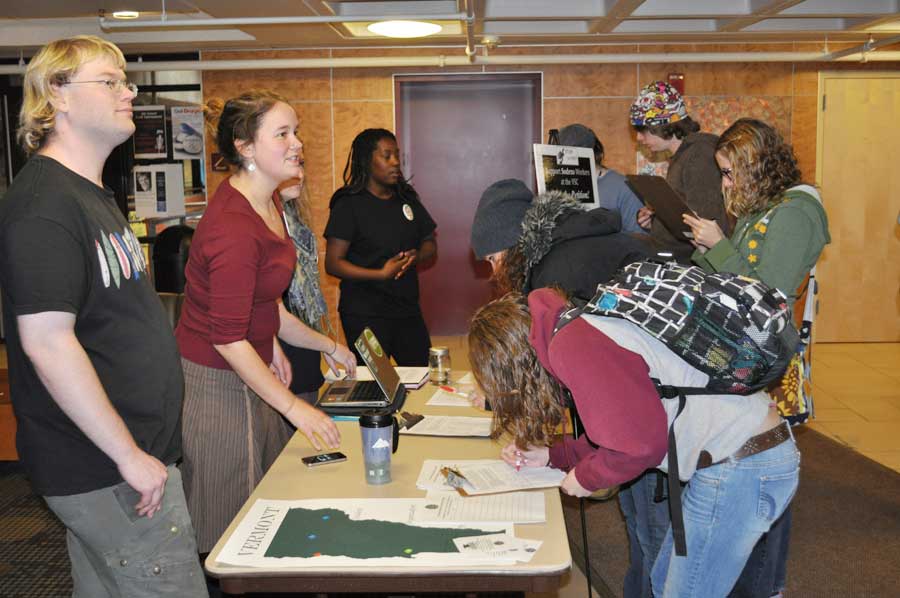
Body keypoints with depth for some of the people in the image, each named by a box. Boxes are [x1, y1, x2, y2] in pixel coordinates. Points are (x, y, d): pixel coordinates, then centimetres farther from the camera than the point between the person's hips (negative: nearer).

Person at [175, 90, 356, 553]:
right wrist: (293, 406, -21)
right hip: (215, 385, -9)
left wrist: (328, 346, 16)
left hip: (245, 375, 9)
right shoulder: (234, 227, -25)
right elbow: (228, 339, -25)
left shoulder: (268, 203, 5)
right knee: (231, 534, 5)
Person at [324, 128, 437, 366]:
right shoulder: (349, 205, -8)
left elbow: (430, 243, 17)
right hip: (364, 315, -6)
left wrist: (417, 255, -6)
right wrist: (381, 274, -21)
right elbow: (332, 264, -13)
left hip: (408, 309, 6)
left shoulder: (407, 199, 10)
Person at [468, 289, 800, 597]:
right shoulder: (584, 328, 10)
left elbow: (640, 443, -19)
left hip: (738, 467, -10)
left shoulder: (570, 347, -20)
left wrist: (585, 476, -2)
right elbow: (623, 429, 17)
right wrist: (550, 455, 17)